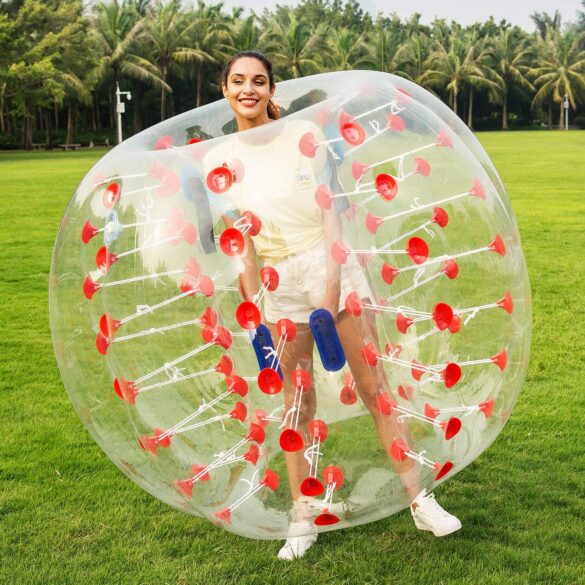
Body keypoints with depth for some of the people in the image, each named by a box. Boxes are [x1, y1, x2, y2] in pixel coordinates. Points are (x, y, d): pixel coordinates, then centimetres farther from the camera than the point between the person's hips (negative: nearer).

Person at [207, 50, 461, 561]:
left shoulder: (305, 135, -1)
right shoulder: (220, 160, 4)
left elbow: (330, 212, -5)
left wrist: (332, 283, -13)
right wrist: (253, 312, -1)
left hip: (331, 265, -1)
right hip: (280, 282, 2)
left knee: (374, 387, 0)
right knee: (297, 406, 5)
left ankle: (421, 502, 9)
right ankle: (303, 520, 16)